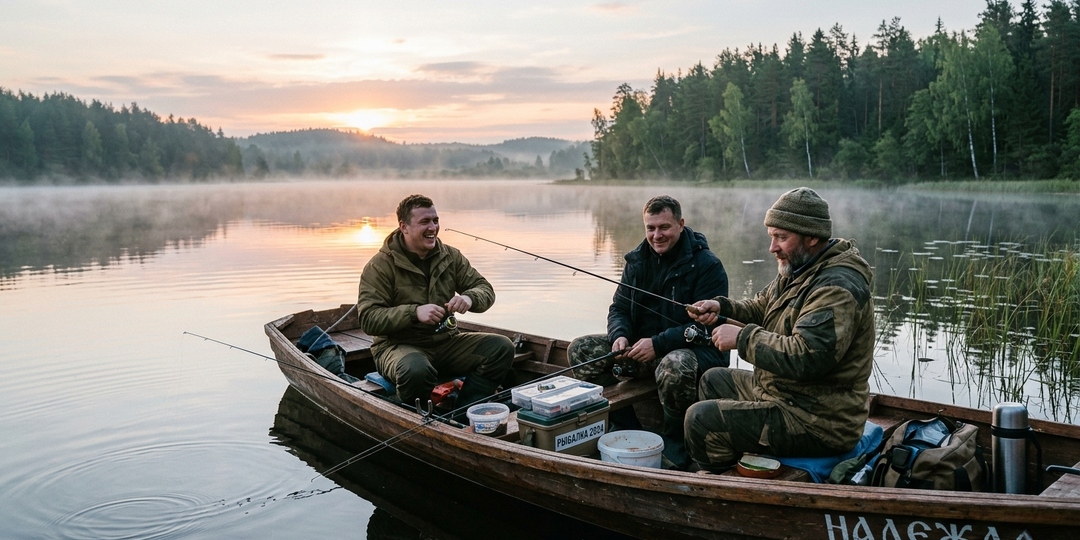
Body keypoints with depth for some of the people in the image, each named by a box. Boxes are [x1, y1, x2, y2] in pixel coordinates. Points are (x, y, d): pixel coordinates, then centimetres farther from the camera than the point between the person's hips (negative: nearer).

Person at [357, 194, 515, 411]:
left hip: (445, 341, 6)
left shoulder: (450, 256, 8)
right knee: (417, 371, -40)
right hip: (399, 345, -5)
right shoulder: (380, 266, -7)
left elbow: (485, 290, 7)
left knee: (502, 347, -15)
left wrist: (469, 298, -19)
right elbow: (368, 319, -15)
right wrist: (414, 312, -29)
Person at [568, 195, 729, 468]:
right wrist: (619, 336, -13)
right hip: (640, 345, 7)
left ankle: (674, 441, -11)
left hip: (694, 349, -6)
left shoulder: (707, 265, -11)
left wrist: (658, 344, -28)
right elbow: (619, 308, 11)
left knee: (675, 367, -41)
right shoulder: (637, 261, 9)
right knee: (581, 349, -9)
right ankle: (625, 427, -4)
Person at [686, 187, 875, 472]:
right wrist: (722, 306, -2)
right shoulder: (799, 269, 8)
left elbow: (807, 357, -36)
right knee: (713, 380, 23)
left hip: (819, 423, -11)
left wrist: (743, 338, -25)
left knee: (701, 419, -14)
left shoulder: (838, 288, -26)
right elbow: (761, 307, 19)